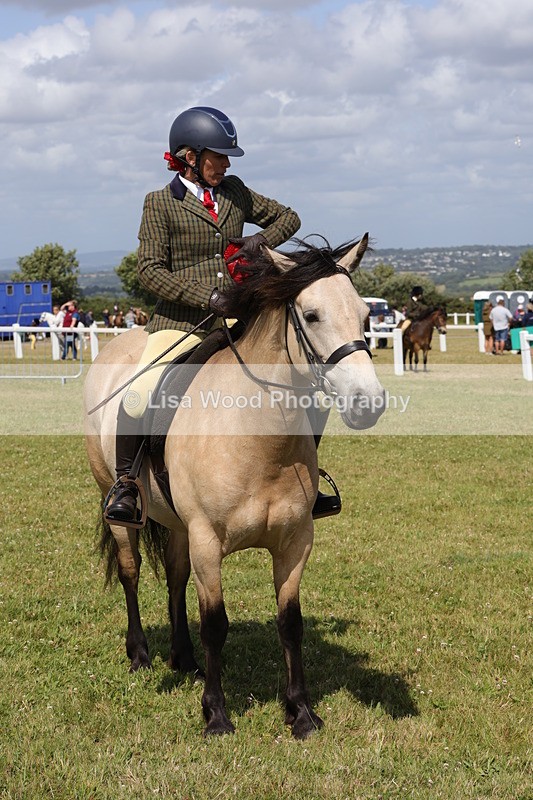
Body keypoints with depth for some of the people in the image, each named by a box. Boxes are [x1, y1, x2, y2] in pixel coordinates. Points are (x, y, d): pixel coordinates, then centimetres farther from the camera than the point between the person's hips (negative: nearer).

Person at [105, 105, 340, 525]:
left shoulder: (235, 192, 11)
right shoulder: (161, 203, -1)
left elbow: (288, 217, 21)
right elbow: (150, 269, -7)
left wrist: (261, 241, -1)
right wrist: (207, 297, -17)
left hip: (235, 321, 4)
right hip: (180, 323, -4)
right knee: (139, 396, -27)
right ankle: (125, 484, -6)